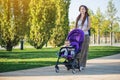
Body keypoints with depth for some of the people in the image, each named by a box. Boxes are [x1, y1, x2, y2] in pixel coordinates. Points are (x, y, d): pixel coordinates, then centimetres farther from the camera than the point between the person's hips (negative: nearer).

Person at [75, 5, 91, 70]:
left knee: (84, 50, -3)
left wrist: (83, 30, -19)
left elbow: (89, 26, -3)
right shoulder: (78, 18, 11)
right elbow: (76, 27, 11)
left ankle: (82, 65, 1)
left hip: (85, 35, -2)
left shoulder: (87, 17, 3)